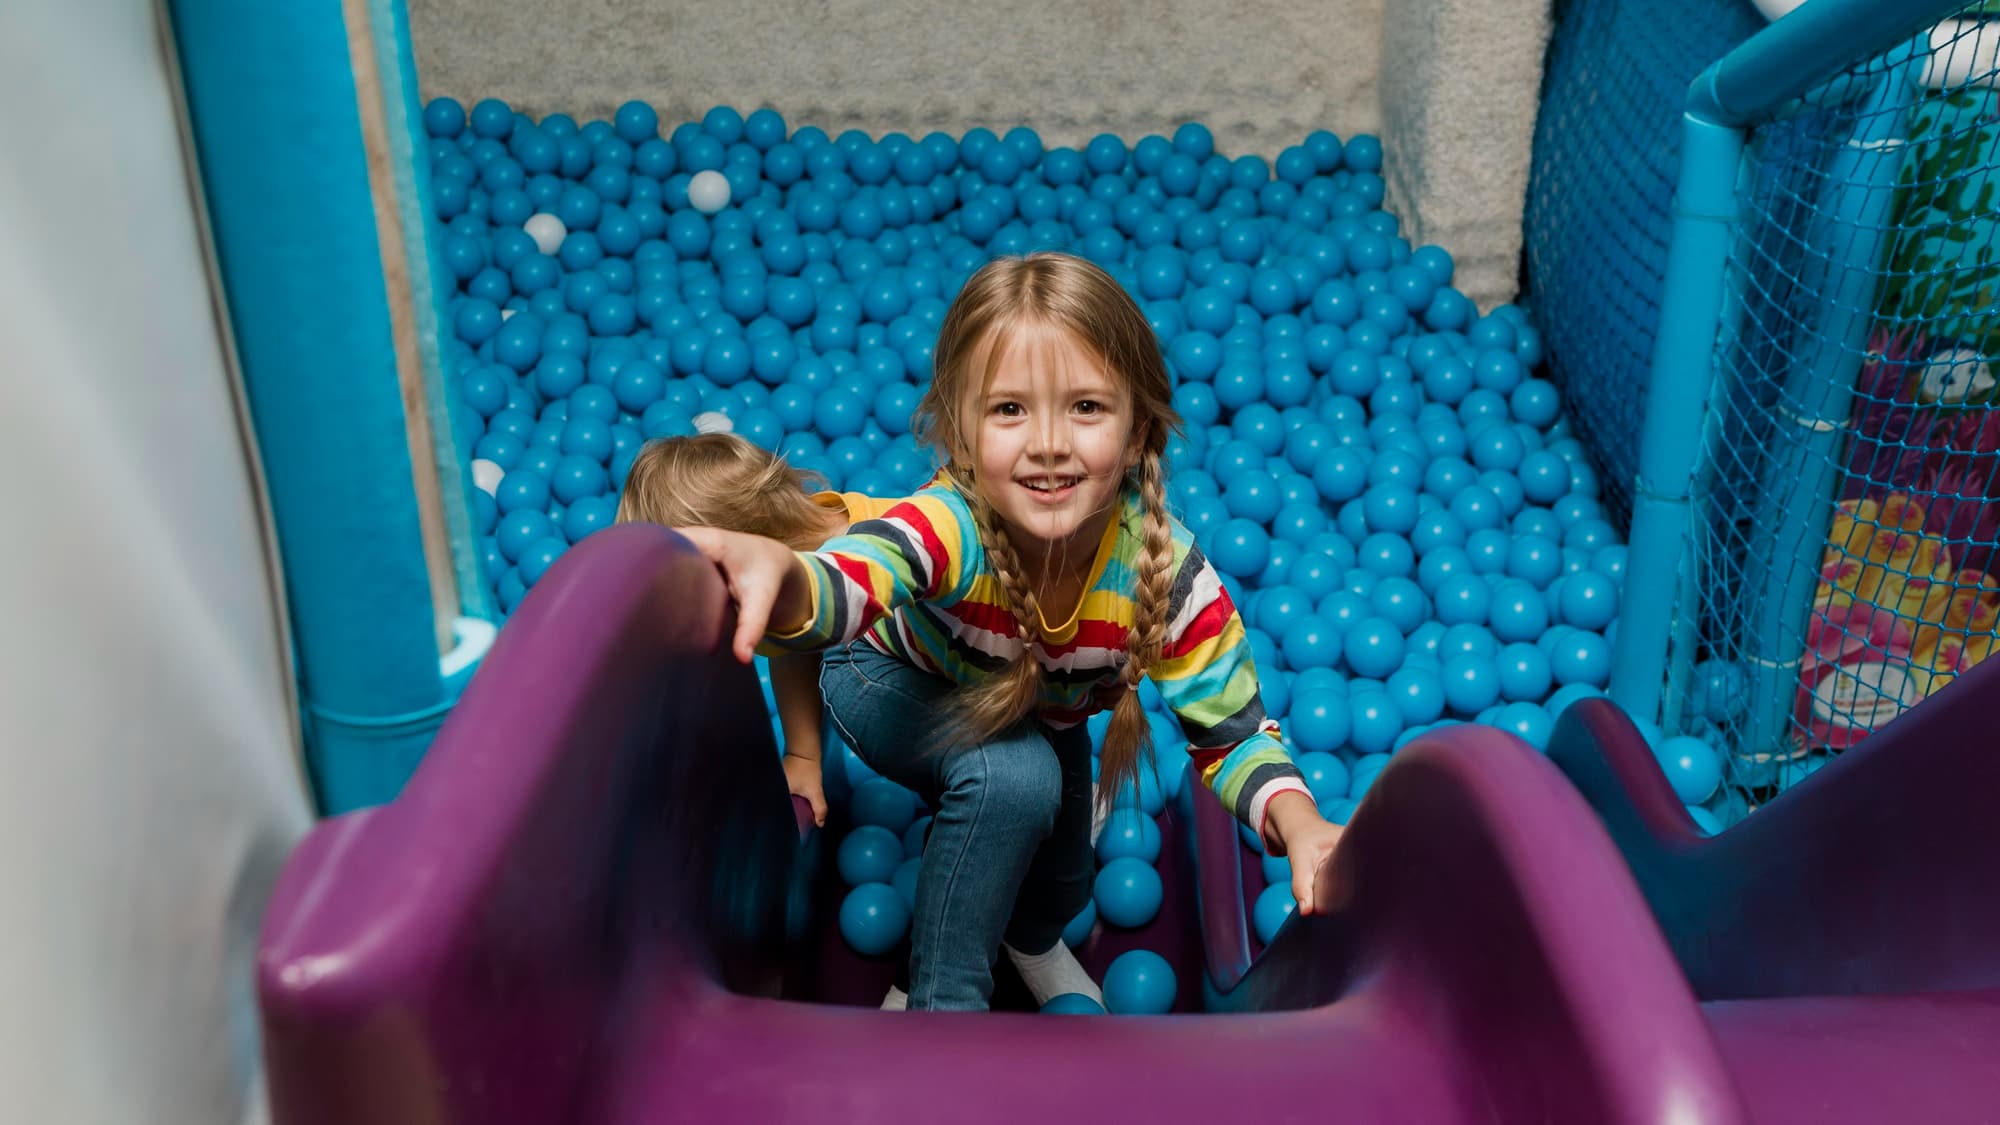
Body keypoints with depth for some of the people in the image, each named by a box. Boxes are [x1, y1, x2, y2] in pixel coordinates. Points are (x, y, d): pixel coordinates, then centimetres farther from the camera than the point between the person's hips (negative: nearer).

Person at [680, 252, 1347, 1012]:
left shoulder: (1169, 574, -33)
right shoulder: (949, 526, -43)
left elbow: (1231, 735, -22)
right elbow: (846, 585, -65)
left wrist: (1300, 825, -41)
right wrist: (778, 574, -88)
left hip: (1043, 716, 4)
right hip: (897, 685, -4)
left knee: (1058, 895, 9)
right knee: (1012, 776, -31)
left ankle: (1030, 938, 49)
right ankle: (943, 1003, -8)